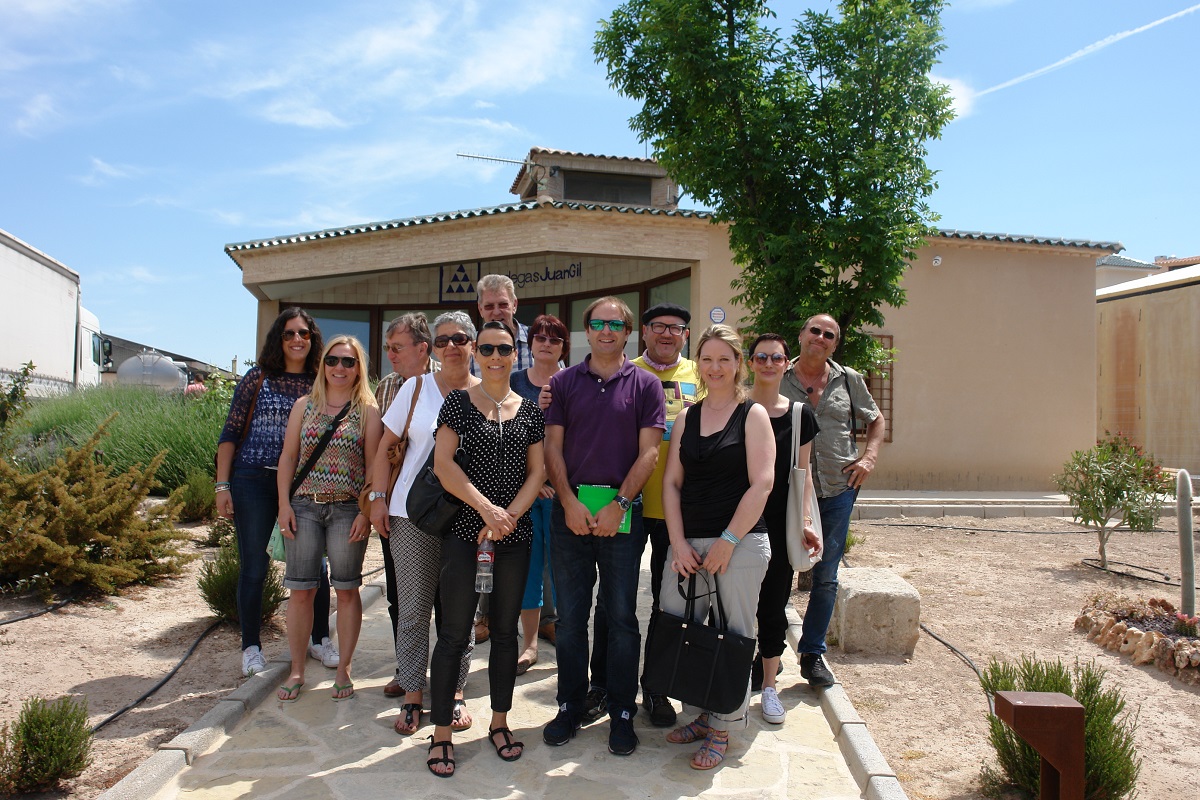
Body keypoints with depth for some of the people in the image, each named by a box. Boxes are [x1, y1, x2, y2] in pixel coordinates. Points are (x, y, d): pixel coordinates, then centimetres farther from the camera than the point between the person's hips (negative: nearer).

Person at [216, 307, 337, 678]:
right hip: (254, 481, -2)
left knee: (314, 564, 3)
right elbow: (230, 434, 1)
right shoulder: (257, 379, 0)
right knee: (254, 567, 5)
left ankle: (320, 639, 22)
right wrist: (222, 485, -5)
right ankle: (251, 647, 20)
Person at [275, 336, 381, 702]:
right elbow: (288, 456, 8)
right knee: (300, 589, 4)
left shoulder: (368, 410, 2)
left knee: (347, 589, 5)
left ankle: (343, 670, 17)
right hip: (304, 506, 2)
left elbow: (374, 464, -1)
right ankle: (297, 670, 17)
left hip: (348, 509, -2)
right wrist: (284, 504, 0)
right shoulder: (304, 406, 9)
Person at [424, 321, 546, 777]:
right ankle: (441, 733, 10)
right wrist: (486, 508, -17)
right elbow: (442, 463, -8)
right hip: (464, 531, -3)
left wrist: (509, 516, -11)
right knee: (455, 632, -1)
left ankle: (499, 722, 26)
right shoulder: (458, 403, 1)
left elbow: (537, 471, 4)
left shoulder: (529, 411, 8)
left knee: (505, 629, 11)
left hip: (514, 535, 3)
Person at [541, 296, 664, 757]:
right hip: (570, 511, 2)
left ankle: (622, 713, 17)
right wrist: (569, 503, -9)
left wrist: (619, 505, -12)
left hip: (622, 512, -1)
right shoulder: (563, 383, 9)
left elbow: (648, 452, -2)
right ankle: (570, 706, 22)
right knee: (570, 616, 8)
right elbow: (553, 448, 4)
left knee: (622, 617, 5)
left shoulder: (644, 385, 4)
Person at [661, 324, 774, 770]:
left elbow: (761, 483, -8)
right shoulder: (686, 418, 12)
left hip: (740, 543, -4)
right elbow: (671, 483, 8)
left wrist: (728, 541, -12)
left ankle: (721, 730, 18)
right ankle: (698, 715, 24)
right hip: (687, 542, 4)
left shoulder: (753, 415, 0)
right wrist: (679, 544, -3)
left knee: (733, 637, 3)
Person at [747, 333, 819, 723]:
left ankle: (768, 685, 20)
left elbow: (803, 472, 8)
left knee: (773, 605, 6)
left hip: (779, 523, 1)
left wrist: (807, 520, -1)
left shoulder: (799, 414, 5)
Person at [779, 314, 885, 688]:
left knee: (826, 577, 8)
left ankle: (813, 654, 21)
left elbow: (876, 420, 18)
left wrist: (869, 457, 2)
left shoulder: (849, 380, 7)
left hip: (837, 491, 2)